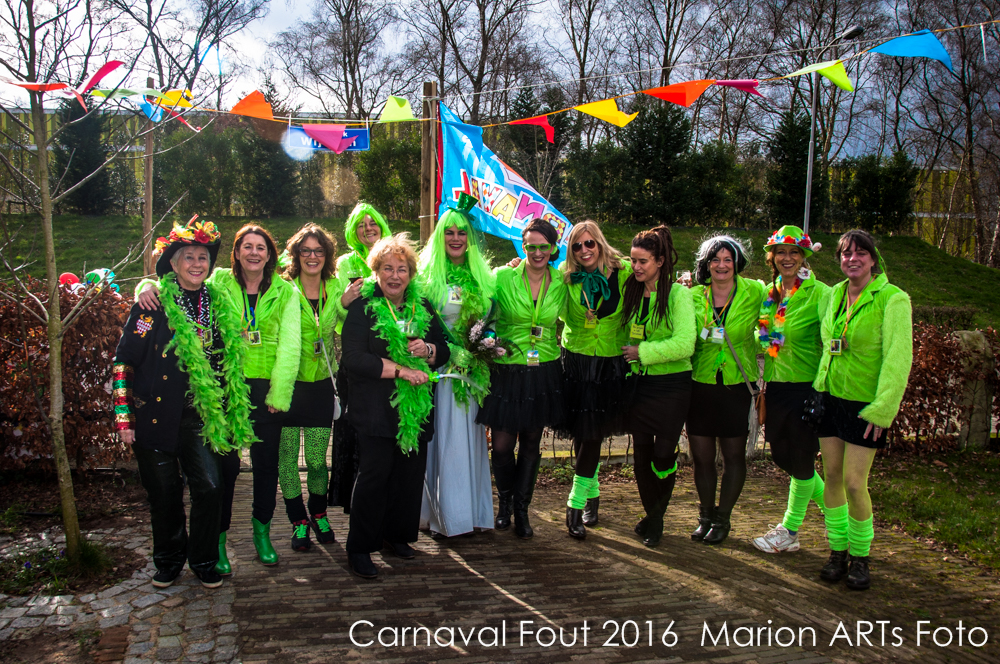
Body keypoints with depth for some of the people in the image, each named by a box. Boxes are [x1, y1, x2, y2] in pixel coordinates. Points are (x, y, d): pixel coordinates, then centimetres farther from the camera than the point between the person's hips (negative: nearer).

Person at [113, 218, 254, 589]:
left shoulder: (220, 306, 8)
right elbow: (124, 361, -4)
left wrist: (227, 414, 15)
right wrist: (123, 416, -7)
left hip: (200, 417, 2)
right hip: (157, 415, -2)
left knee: (209, 487, -4)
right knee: (164, 492, 8)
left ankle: (203, 561, 17)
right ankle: (168, 561, 29)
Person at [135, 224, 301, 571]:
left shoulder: (284, 291, 7)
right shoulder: (217, 282, 5)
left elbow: (289, 345, 1)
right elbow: (176, 286, 9)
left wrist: (280, 392, -7)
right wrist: (148, 286, -15)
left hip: (266, 388, 1)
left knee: (266, 462, 9)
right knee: (225, 462, -1)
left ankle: (261, 531, 28)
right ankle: (218, 539, 15)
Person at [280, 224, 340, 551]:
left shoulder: (335, 288, 6)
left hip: (322, 385, 2)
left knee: (317, 459, 6)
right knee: (286, 456, 3)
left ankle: (318, 513, 29)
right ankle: (298, 520, 20)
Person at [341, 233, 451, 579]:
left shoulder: (423, 308, 13)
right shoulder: (362, 308, -2)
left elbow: (444, 353, 17)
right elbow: (353, 359, -13)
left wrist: (427, 350, -7)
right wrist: (401, 370, -18)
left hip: (416, 408, 5)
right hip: (375, 408, -5)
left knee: (410, 473, 7)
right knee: (374, 474, -7)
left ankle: (397, 534, 26)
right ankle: (359, 548, 7)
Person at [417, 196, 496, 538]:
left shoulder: (483, 277, 11)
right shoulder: (428, 274, -3)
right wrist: (453, 352, -16)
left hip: (472, 370, 4)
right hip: (440, 367, -4)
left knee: (470, 436, 10)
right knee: (445, 436, -2)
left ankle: (472, 510, 19)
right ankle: (446, 514, 7)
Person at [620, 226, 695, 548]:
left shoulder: (678, 294, -10)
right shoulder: (632, 292, 7)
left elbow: (684, 344, -19)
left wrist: (642, 352, -14)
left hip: (671, 385, -5)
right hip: (638, 383, 5)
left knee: (664, 455, -3)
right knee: (642, 453, 7)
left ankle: (656, 518, 19)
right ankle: (651, 515, 27)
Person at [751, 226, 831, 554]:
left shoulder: (819, 293, -10)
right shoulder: (769, 293, 10)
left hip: (807, 385, -7)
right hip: (777, 386, 7)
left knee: (801, 459, 4)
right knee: (782, 454, 13)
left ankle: (790, 530, 20)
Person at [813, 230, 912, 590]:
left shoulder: (893, 299, -12)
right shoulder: (834, 294, 7)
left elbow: (898, 358, -15)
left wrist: (882, 409, -18)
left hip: (864, 404, -5)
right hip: (829, 397, 6)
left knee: (854, 483, -5)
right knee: (832, 476, 9)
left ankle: (860, 556, 16)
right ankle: (837, 550, 24)